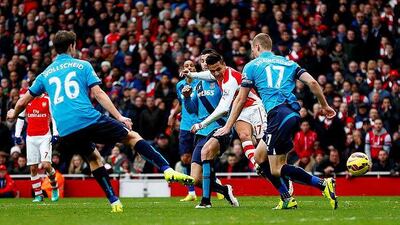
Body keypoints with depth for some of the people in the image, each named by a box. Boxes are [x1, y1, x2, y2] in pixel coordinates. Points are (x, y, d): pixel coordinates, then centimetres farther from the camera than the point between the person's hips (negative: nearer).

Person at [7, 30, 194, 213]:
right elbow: (98, 93, 0)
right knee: (132, 137, 8)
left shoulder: (45, 74, 20)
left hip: (65, 131, 3)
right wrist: (119, 117, -1)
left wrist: (14, 114, 47)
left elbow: (23, 102, 25)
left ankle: (114, 202, 16)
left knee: (93, 158, 27)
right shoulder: (82, 65, 11)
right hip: (89, 120, -3)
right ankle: (167, 170, -9)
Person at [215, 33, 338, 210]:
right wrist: (324, 106, 22)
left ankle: (322, 184, -22)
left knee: (276, 170, -5)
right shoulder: (287, 63, 23)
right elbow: (312, 82, 11)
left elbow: (241, 100, 13)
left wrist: (228, 126, 20)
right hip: (294, 113, 6)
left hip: (278, 113, -6)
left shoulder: (252, 66, 12)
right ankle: (288, 200, 11)